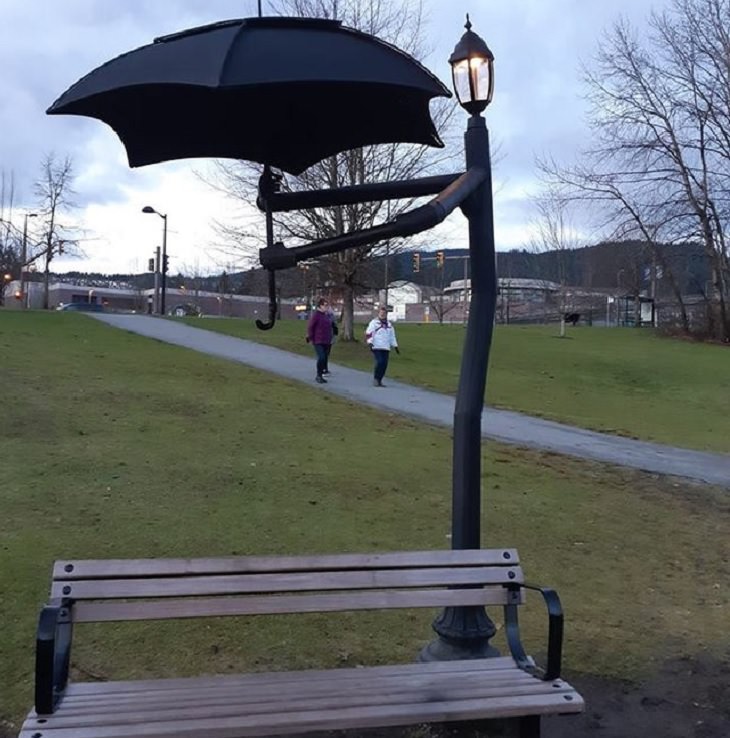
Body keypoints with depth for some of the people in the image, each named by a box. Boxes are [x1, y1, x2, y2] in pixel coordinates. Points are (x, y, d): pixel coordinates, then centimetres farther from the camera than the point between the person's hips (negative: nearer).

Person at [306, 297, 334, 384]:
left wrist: (330, 338, 16)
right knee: (321, 357, -15)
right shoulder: (315, 315, -11)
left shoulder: (327, 315, 12)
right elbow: (310, 327, -11)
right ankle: (319, 376, -1)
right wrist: (310, 339, -12)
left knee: (325, 357, 8)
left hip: (326, 341, 8)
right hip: (318, 341, -8)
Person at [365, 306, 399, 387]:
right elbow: (368, 334, -7)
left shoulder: (389, 324, 17)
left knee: (384, 364, -1)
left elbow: (392, 337, 23)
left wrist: (395, 346, 19)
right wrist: (370, 343, -20)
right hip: (376, 347, -5)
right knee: (379, 362, -17)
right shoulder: (374, 322, 0)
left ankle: (379, 381, 11)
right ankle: (375, 379, 1)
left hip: (386, 348, 5)